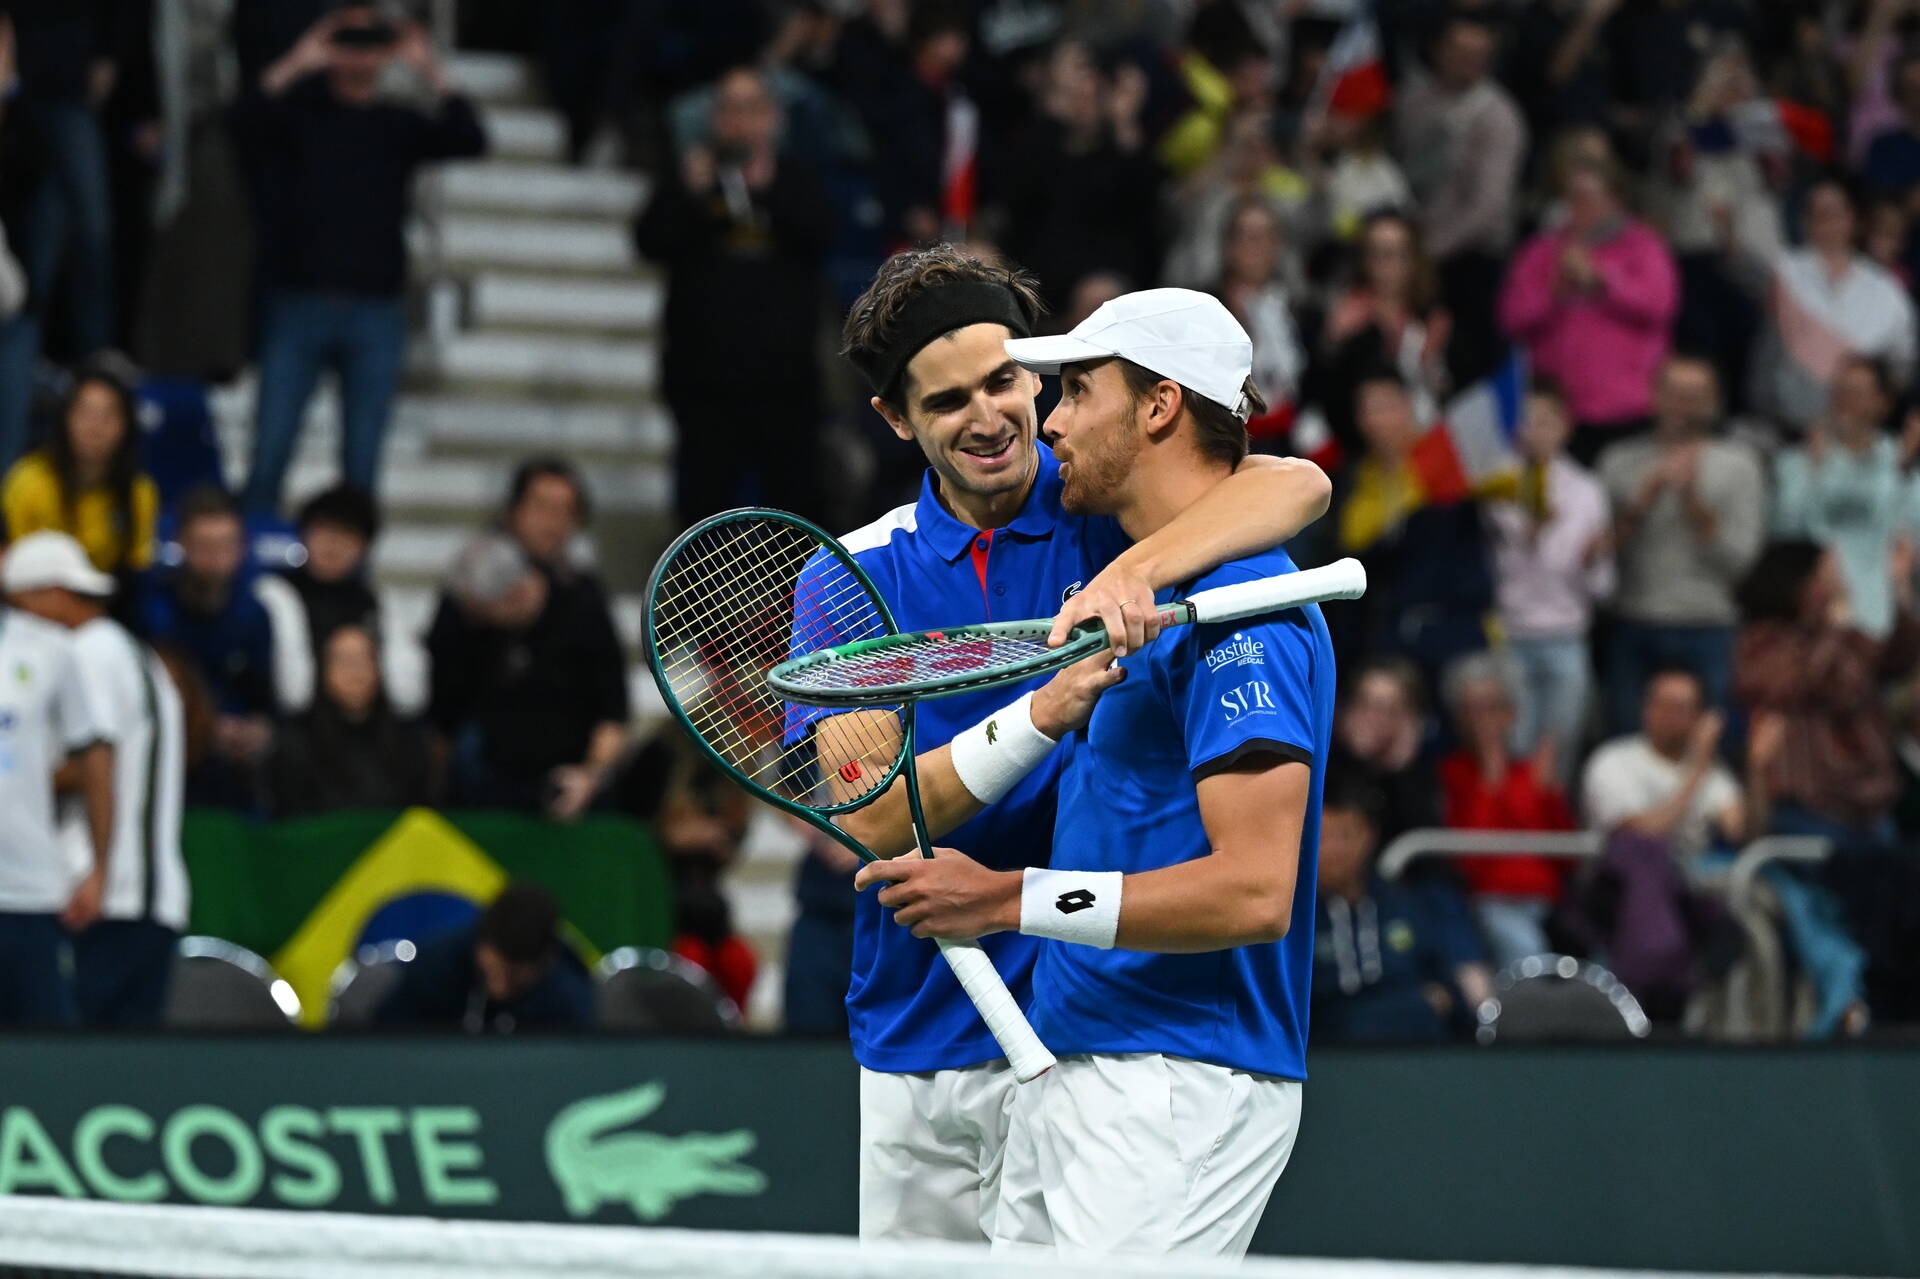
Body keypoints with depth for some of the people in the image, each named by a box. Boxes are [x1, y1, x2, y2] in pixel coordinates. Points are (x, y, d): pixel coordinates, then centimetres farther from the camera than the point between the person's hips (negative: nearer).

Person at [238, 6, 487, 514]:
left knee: (362, 466, 1)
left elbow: (468, 142, -3)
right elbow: (252, 123, -13)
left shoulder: (399, 125, 11)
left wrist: (433, 76, -17)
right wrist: (293, 69, -28)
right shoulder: (298, 113, 7)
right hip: (299, 303, -1)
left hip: (375, 311, 1)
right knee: (269, 456, -6)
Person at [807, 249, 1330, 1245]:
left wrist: (1138, 567, -38)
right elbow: (874, 818, -10)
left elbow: (1298, 486, -22)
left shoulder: (1106, 509, -3)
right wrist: (1047, 713, -24)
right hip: (909, 1042, 3)